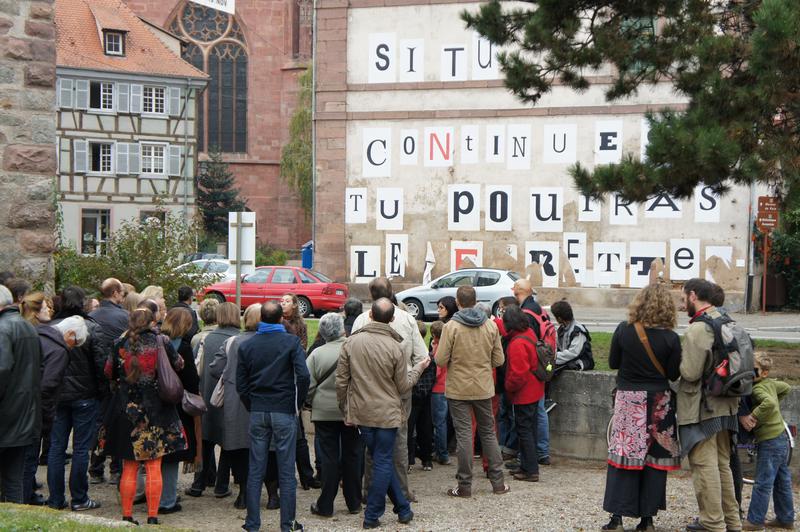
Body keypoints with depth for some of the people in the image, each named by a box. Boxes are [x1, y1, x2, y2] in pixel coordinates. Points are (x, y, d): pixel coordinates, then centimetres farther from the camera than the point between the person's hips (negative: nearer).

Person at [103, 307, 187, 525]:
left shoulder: (120, 345, -5)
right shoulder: (162, 343, -7)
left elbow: (109, 373, 7)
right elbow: (179, 366, 6)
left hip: (126, 410, 1)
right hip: (156, 411, -1)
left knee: (129, 468, 10)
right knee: (154, 468, 4)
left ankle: (127, 516, 12)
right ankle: (152, 517, 5)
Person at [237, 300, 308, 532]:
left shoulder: (246, 346, 4)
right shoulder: (291, 342, -5)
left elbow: (241, 384, 3)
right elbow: (303, 375, -15)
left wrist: (252, 407, 13)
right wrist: (297, 404, -2)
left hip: (257, 412, 3)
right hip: (284, 413, -3)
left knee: (255, 471, 7)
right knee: (286, 471, 3)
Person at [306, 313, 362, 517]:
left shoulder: (316, 354, -8)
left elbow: (308, 386, -5)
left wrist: (313, 403, 12)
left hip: (325, 413, -1)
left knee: (329, 457, 5)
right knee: (352, 456, 12)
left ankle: (325, 505, 8)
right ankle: (354, 502, 20)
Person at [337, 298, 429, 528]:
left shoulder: (351, 342, -5)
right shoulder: (394, 347, -13)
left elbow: (341, 381, -1)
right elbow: (403, 387, -5)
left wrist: (345, 410, 11)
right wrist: (418, 369, 12)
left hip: (360, 413, 3)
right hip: (387, 414, -3)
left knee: (383, 461, 15)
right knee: (383, 463, 6)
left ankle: (403, 509, 22)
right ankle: (372, 516, 7)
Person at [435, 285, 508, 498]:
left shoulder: (451, 327, -13)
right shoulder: (491, 326, -2)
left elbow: (440, 360, -14)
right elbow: (498, 360, 2)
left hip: (458, 389, -3)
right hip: (484, 388, 3)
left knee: (464, 435, 2)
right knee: (488, 433, 14)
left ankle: (465, 485, 5)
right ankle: (498, 482, 17)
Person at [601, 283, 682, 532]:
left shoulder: (623, 330, -7)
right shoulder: (670, 338, -9)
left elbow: (613, 362, 2)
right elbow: (673, 374, -4)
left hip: (628, 399, 0)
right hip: (659, 401, 0)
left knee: (623, 455, 4)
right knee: (655, 457, 8)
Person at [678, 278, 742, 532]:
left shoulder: (696, 330, -20)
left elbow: (690, 372, -22)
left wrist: (676, 361, -5)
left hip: (701, 409, -9)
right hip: (725, 405, 9)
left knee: (704, 466, 0)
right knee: (722, 464, 17)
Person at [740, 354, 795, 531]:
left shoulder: (758, 388, -17)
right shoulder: (770, 383, 9)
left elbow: (769, 402, -35)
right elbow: (786, 388, 26)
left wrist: (753, 416, -27)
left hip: (769, 442, -9)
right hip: (781, 438, 9)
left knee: (762, 483, -5)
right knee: (782, 481, 15)